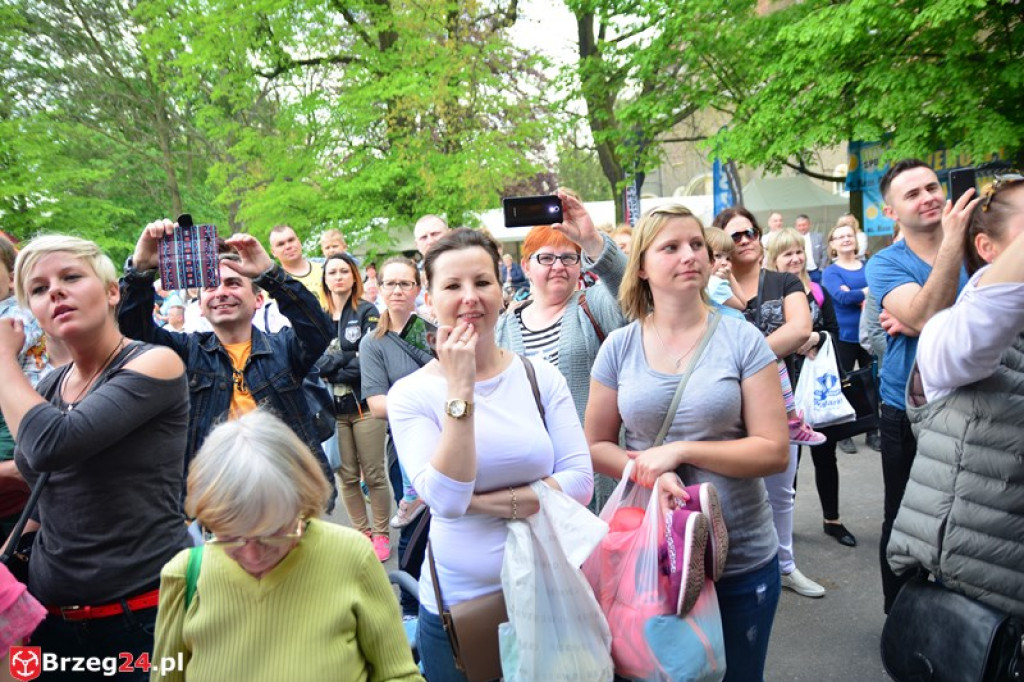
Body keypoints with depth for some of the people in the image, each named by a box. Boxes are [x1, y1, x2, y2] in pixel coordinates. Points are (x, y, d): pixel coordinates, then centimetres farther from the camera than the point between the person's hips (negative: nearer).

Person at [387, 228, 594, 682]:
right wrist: (459, 389, -24)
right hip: (457, 605, -1)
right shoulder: (410, 394, -9)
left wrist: (479, 502, -16)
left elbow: (580, 482, -10)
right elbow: (445, 500, -20)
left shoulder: (541, 376, -5)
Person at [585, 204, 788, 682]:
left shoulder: (742, 340, -8)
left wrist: (679, 451, -19)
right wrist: (649, 473, -18)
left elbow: (773, 451, -11)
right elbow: (596, 446, 1)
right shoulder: (619, 347, -3)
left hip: (741, 558, -1)